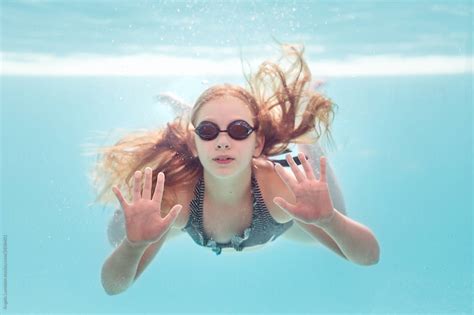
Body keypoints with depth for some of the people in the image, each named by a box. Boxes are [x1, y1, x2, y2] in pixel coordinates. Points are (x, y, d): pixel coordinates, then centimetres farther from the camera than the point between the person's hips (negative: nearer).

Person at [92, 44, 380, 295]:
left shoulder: (280, 187, -46)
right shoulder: (175, 193, -44)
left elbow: (369, 257, -43)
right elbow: (113, 286, -39)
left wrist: (329, 219, -64)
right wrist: (134, 245, -62)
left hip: (277, 216, 1)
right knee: (119, 238, 13)